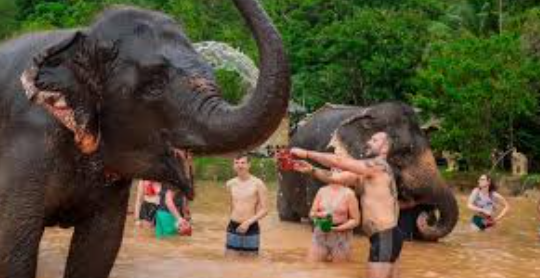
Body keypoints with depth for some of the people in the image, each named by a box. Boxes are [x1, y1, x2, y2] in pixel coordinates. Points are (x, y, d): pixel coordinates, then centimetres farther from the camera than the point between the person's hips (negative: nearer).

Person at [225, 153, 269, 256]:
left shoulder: (257, 184, -8)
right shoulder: (230, 184, 5)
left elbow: (265, 210, -8)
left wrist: (248, 222, -18)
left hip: (251, 229, -3)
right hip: (233, 228, 3)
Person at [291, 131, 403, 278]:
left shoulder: (378, 165, -11)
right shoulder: (364, 173, 17)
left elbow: (339, 162, -17)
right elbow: (335, 177, 14)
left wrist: (306, 153, -12)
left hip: (385, 237, -10)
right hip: (386, 237, 10)